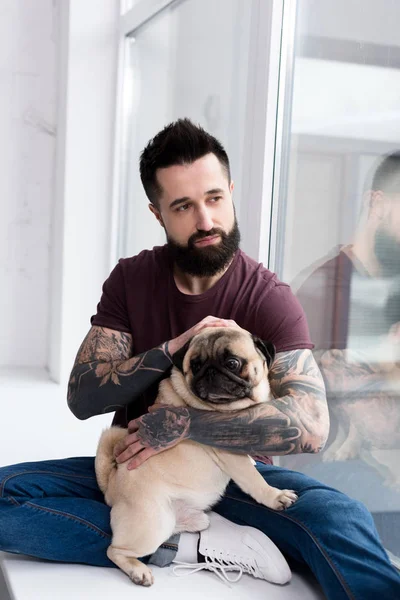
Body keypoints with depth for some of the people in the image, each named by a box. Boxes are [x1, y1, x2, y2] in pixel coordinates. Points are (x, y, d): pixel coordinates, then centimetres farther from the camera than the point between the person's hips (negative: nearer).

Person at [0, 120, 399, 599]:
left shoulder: (269, 298, -10)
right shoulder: (130, 279, 1)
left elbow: (310, 425, -24)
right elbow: (81, 398, -7)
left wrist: (180, 423, -25)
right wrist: (174, 348, -22)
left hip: (234, 473, -4)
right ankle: (204, 544, -24)